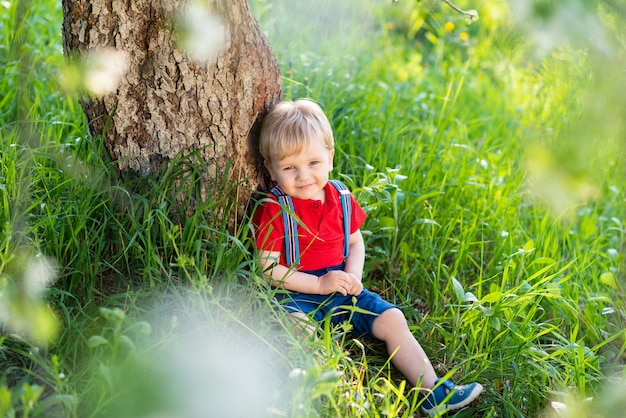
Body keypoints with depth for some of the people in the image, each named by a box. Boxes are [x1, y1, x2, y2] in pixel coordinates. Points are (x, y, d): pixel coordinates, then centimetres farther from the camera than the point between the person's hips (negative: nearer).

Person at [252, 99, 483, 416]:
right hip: (296, 296, -5)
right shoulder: (274, 210, -13)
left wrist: (353, 276, -7)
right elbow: (267, 269, -15)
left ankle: (432, 390, 0)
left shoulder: (341, 199, 4)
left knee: (391, 319, -3)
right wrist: (319, 284, -21)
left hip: (341, 290, 5)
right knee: (297, 328, -36)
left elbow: (355, 242, 15)